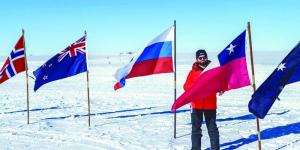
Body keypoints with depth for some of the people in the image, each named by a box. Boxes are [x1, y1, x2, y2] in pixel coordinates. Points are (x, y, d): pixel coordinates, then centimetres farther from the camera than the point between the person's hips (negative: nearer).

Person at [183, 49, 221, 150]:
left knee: (213, 128, 6)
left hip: (210, 105, -1)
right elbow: (186, 86, 1)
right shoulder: (193, 72, 4)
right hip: (196, 105, 1)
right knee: (196, 128, 8)